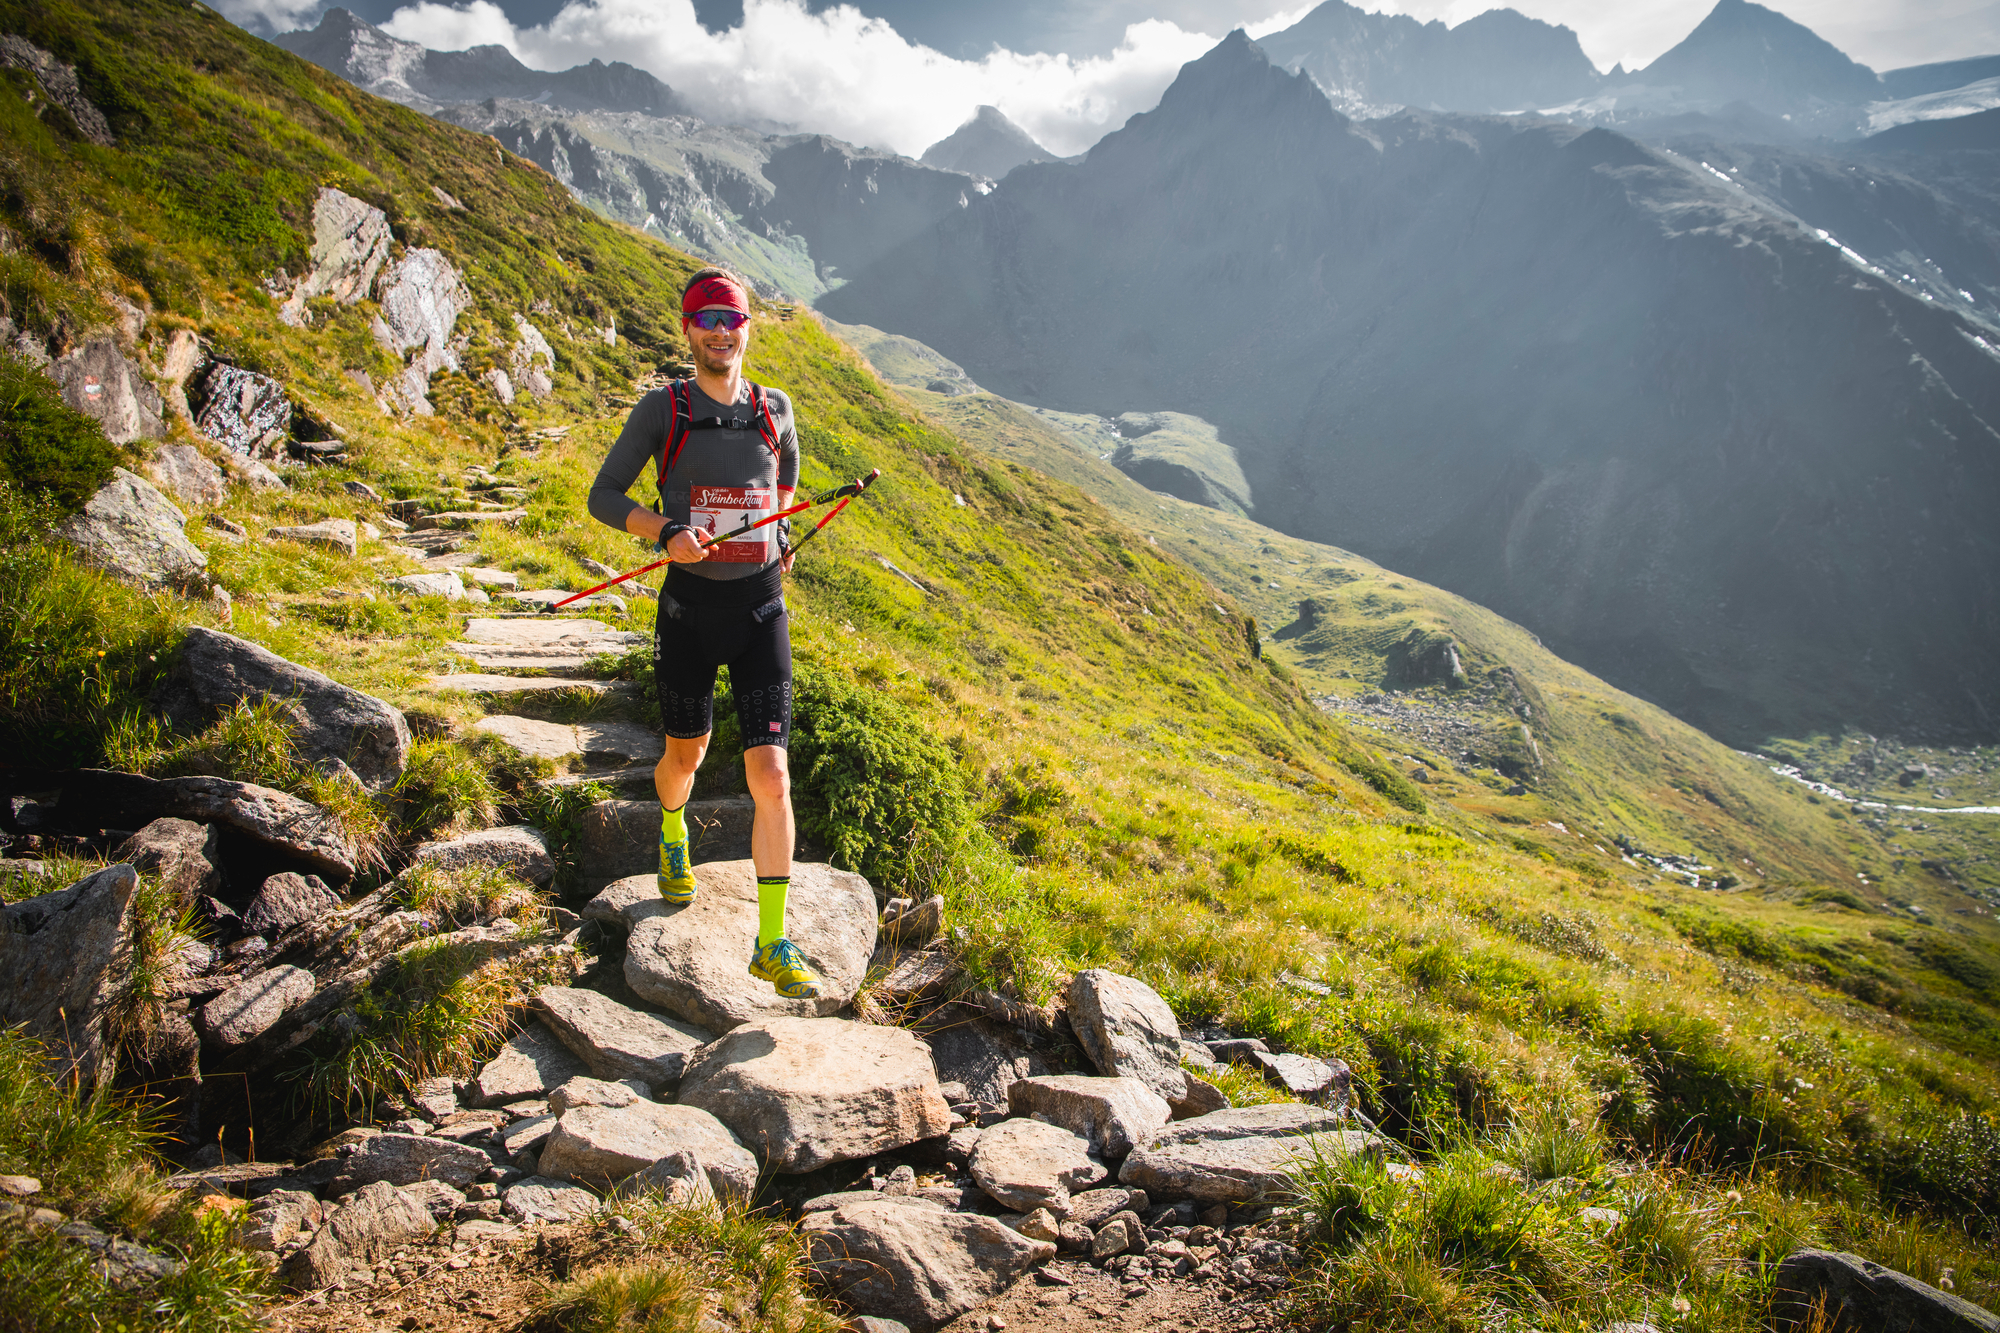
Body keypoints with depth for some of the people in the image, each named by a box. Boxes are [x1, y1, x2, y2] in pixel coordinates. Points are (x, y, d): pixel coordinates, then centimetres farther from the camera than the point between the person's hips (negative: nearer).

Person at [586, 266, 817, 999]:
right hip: (690, 606, -1)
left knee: (771, 776, -8)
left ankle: (773, 944, -3)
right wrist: (665, 531, -18)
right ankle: (673, 839, 55)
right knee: (687, 754, 18)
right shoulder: (662, 409, -3)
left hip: (762, 608, 1)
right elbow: (603, 496, -2)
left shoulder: (774, 410, 4)